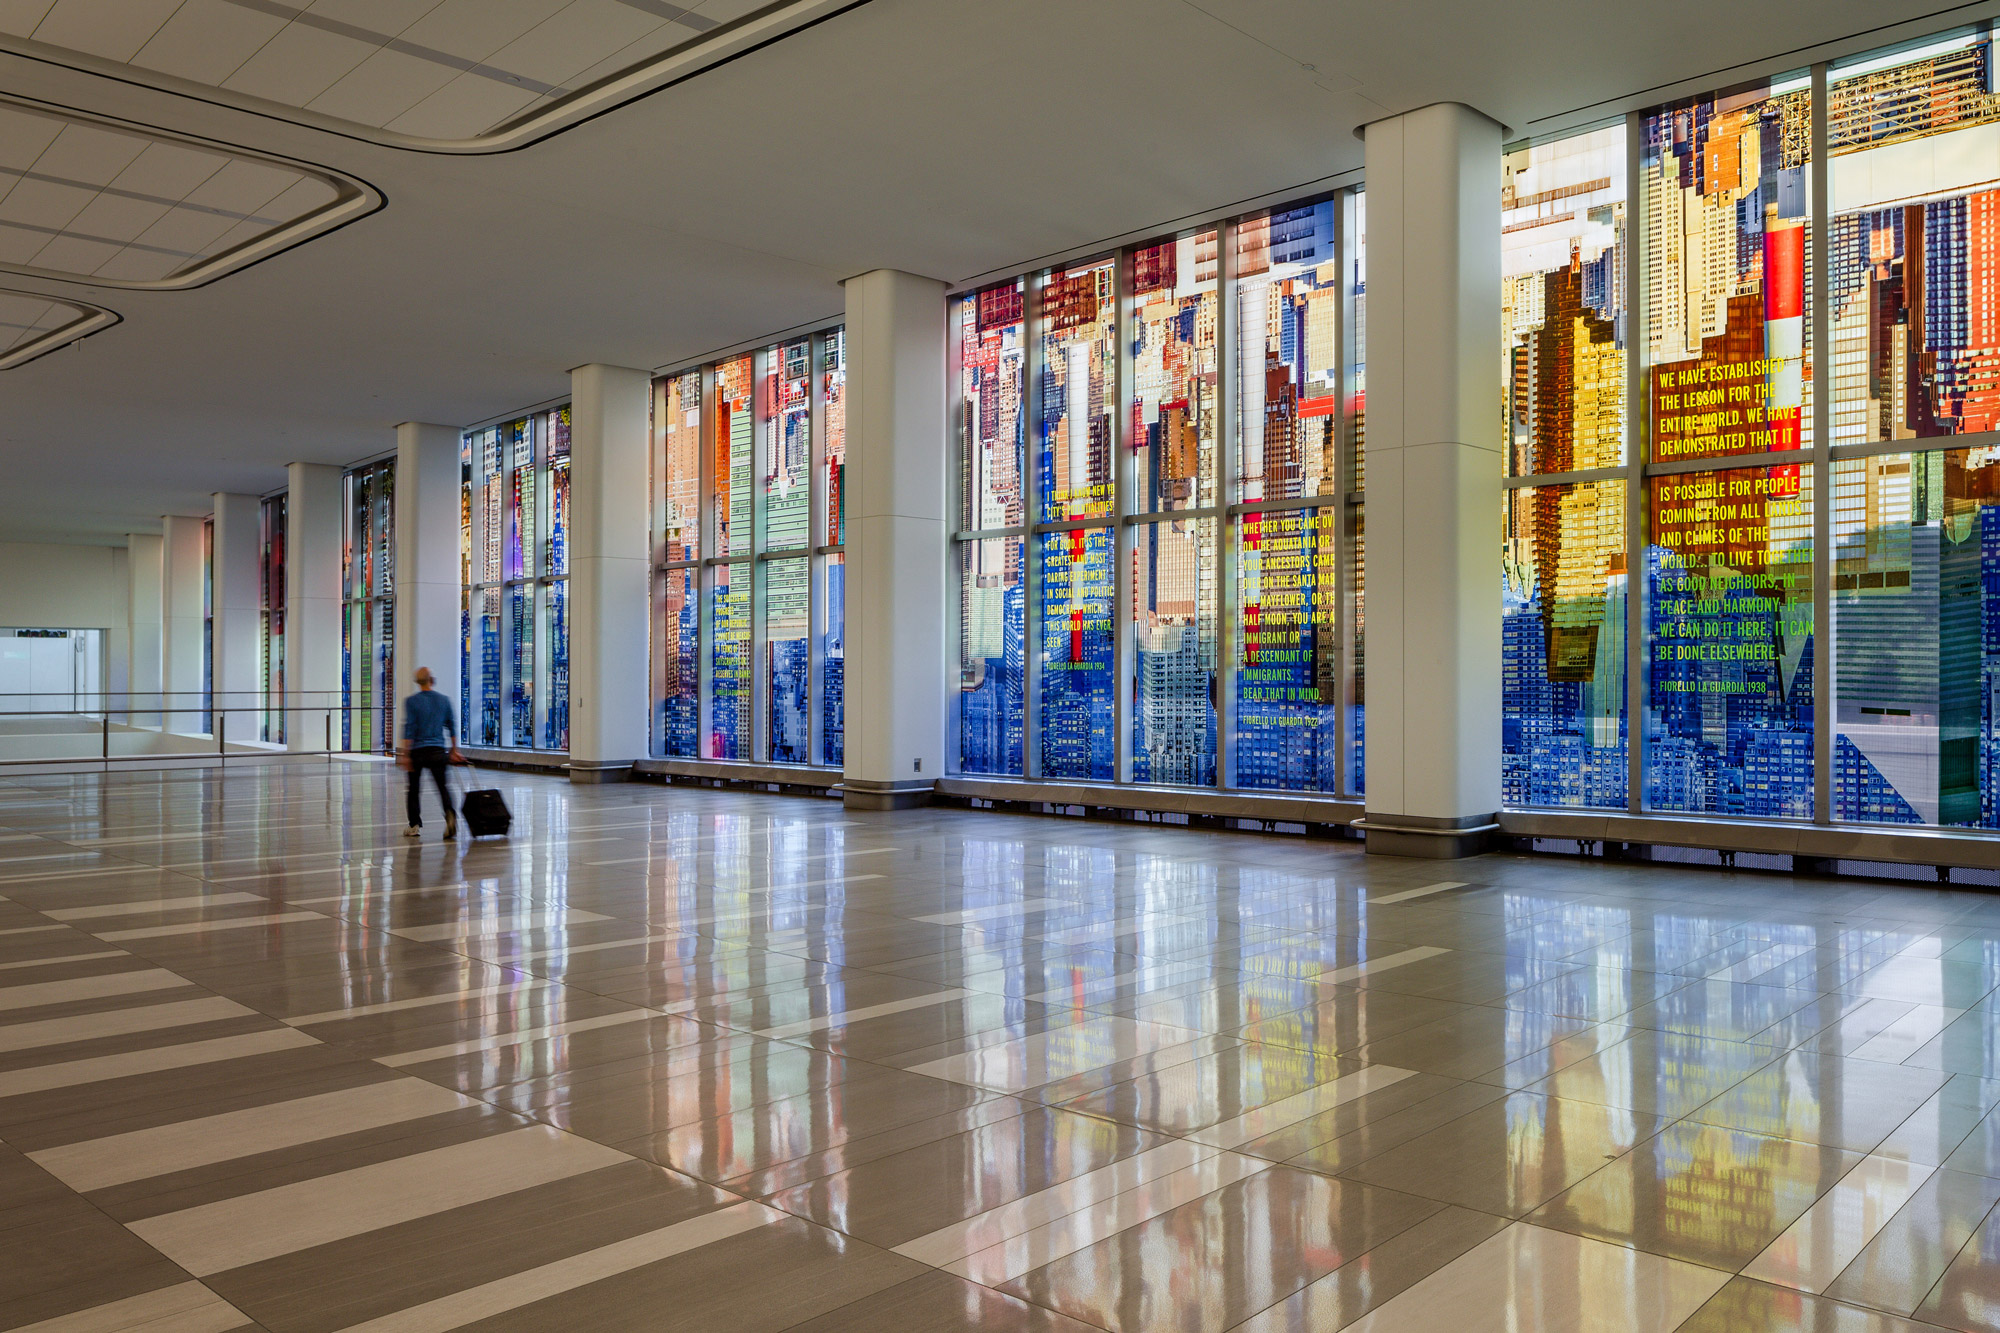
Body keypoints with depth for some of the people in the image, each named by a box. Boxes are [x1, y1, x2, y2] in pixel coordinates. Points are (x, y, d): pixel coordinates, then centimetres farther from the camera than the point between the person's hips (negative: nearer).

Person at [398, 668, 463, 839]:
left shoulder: (411, 701, -6)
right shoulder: (444, 700, 4)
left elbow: (409, 728, -11)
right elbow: (452, 725, 9)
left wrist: (405, 754, -9)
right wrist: (454, 750, 18)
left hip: (417, 751, -2)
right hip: (438, 751, 2)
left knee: (414, 788, 11)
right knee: (442, 785, 2)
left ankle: (415, 826, 15)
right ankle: (450, 814, -24)